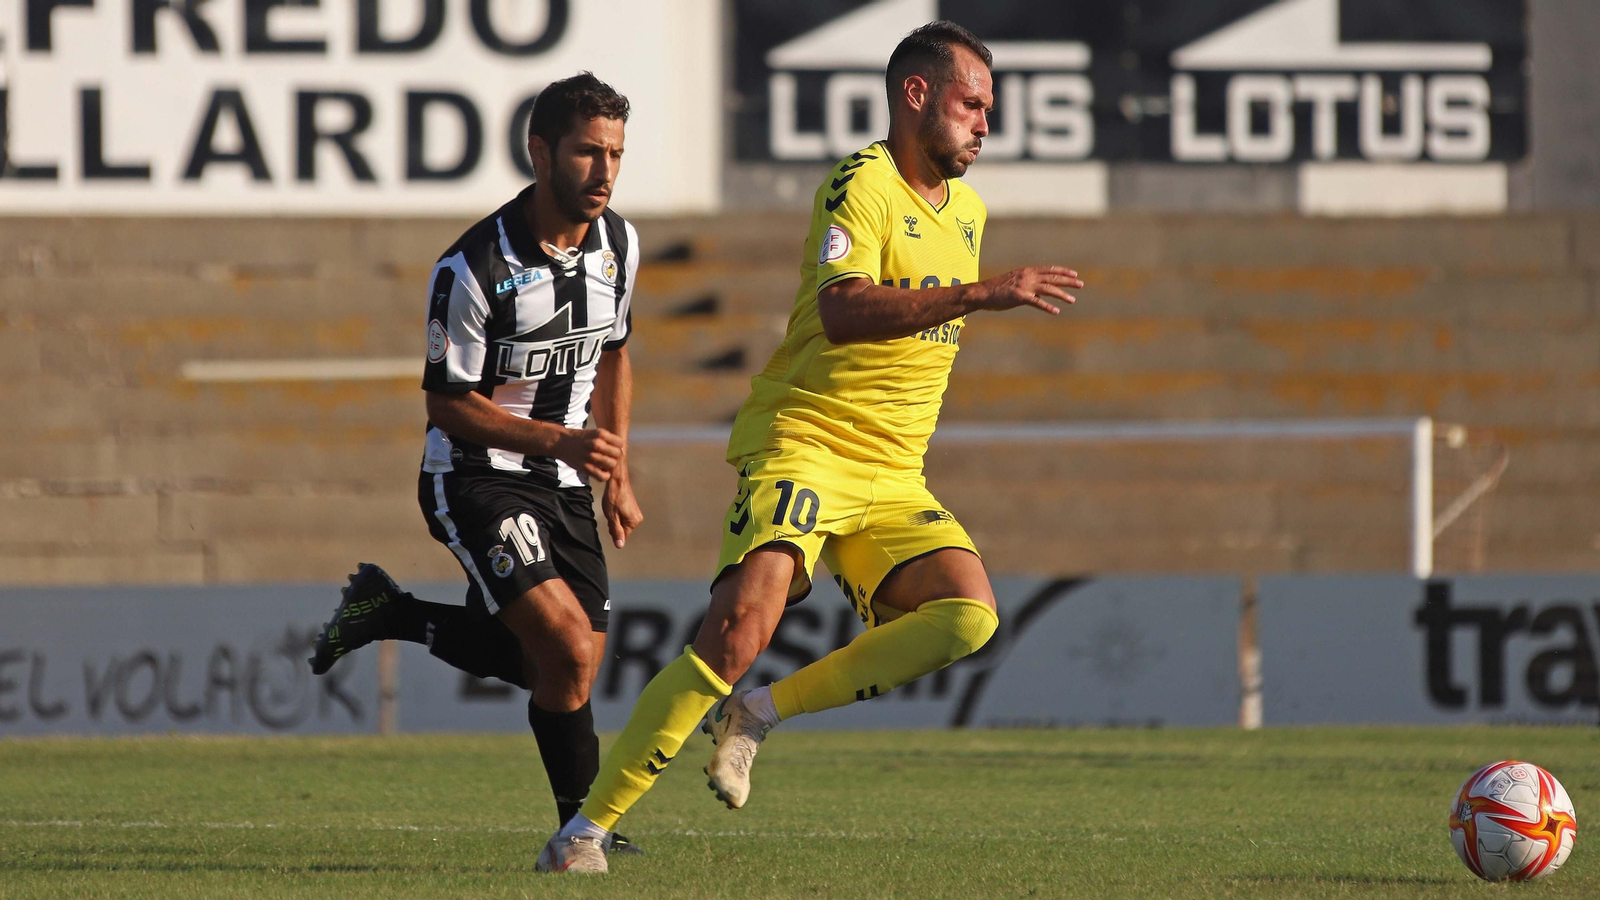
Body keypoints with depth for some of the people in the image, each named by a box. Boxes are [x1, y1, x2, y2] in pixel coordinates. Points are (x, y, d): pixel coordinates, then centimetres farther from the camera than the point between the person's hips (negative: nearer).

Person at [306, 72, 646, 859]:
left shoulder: (617, 242, 0)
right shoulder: (473, 268, -21)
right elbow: (449, 401, -16)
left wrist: (617, 477, 16)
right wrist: (558, 441, -27)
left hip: (562, 483, 7)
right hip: (476, 477, -7)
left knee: (565, 667, 7)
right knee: (569, 649, -22)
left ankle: (391, 615, 26)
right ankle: (583, 820, -5)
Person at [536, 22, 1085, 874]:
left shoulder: (967, 211, 16)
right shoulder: (861, 186, -11)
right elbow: (840, 311, -29)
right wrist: (983, 294, -32)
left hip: (891, 481, 7)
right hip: (801, 447, -7)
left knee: (968, 612, -17)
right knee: (739, 630, -23)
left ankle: (758, 713, -6)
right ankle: (586, 828, -15)